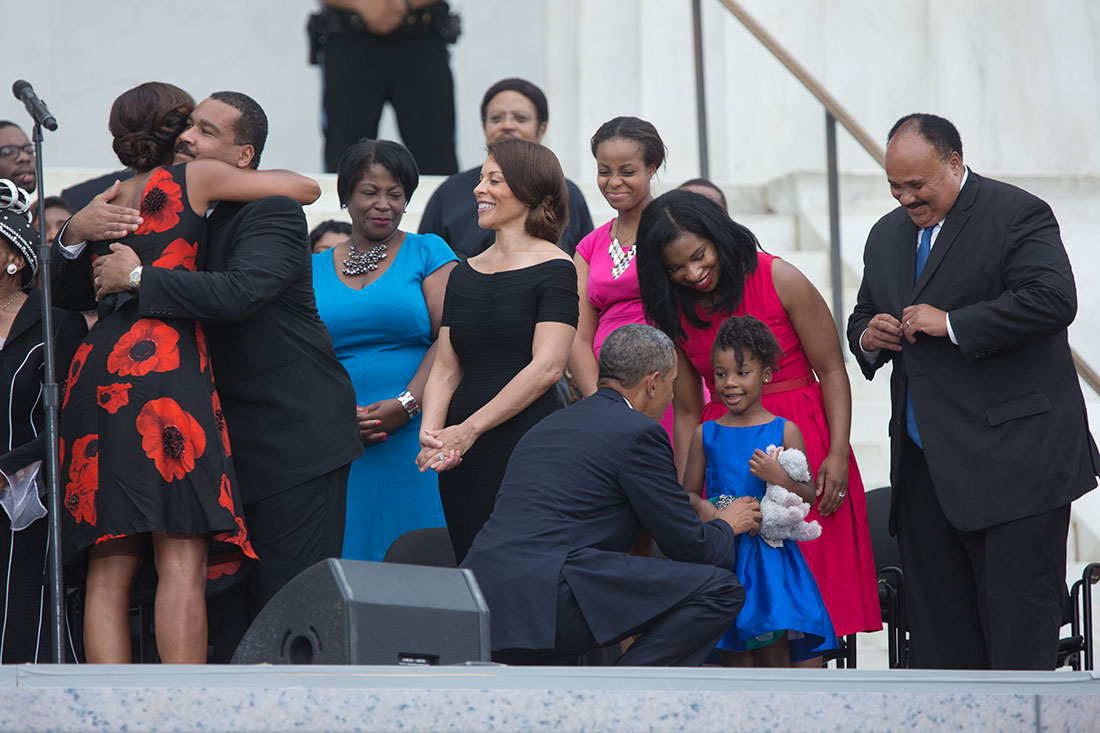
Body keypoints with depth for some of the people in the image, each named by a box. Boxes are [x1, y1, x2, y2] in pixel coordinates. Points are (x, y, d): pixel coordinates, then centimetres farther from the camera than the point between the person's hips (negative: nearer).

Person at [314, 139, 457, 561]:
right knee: (346, 553, -2)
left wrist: (406, 404, -15)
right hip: (336, 441, 2)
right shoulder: (315, 269, 15)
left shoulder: (428, 253, 8)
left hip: (411, 435, -2)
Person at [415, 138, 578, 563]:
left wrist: (469, 429, -15)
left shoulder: (554, 269, -2)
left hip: (528, 446, -6)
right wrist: (431, 433, -7)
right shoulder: (464, 274, 17)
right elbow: (445, 369, 13)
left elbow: (546, 368, -12)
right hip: (463, 462, 6)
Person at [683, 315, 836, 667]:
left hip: (771, 553, -2)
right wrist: (702, 508, -11)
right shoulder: (706, 434, 7)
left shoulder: (784, 431, 1)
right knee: (734, 649, 2)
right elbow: (688, 492, 10)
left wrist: (780, 478, -19)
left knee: (774, 642, -7)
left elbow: (809, 496, -1)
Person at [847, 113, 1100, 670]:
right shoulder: (887, 237, 17)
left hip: (1013, 461, -7)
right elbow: (862, 317, 29)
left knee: (1018, 613, -8)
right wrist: (868, 337, 3)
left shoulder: (1017, 215, -6)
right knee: (938, 620, 7)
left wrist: (951, 325, -19)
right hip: (925, 471, 7)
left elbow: (1053, 300, -20)